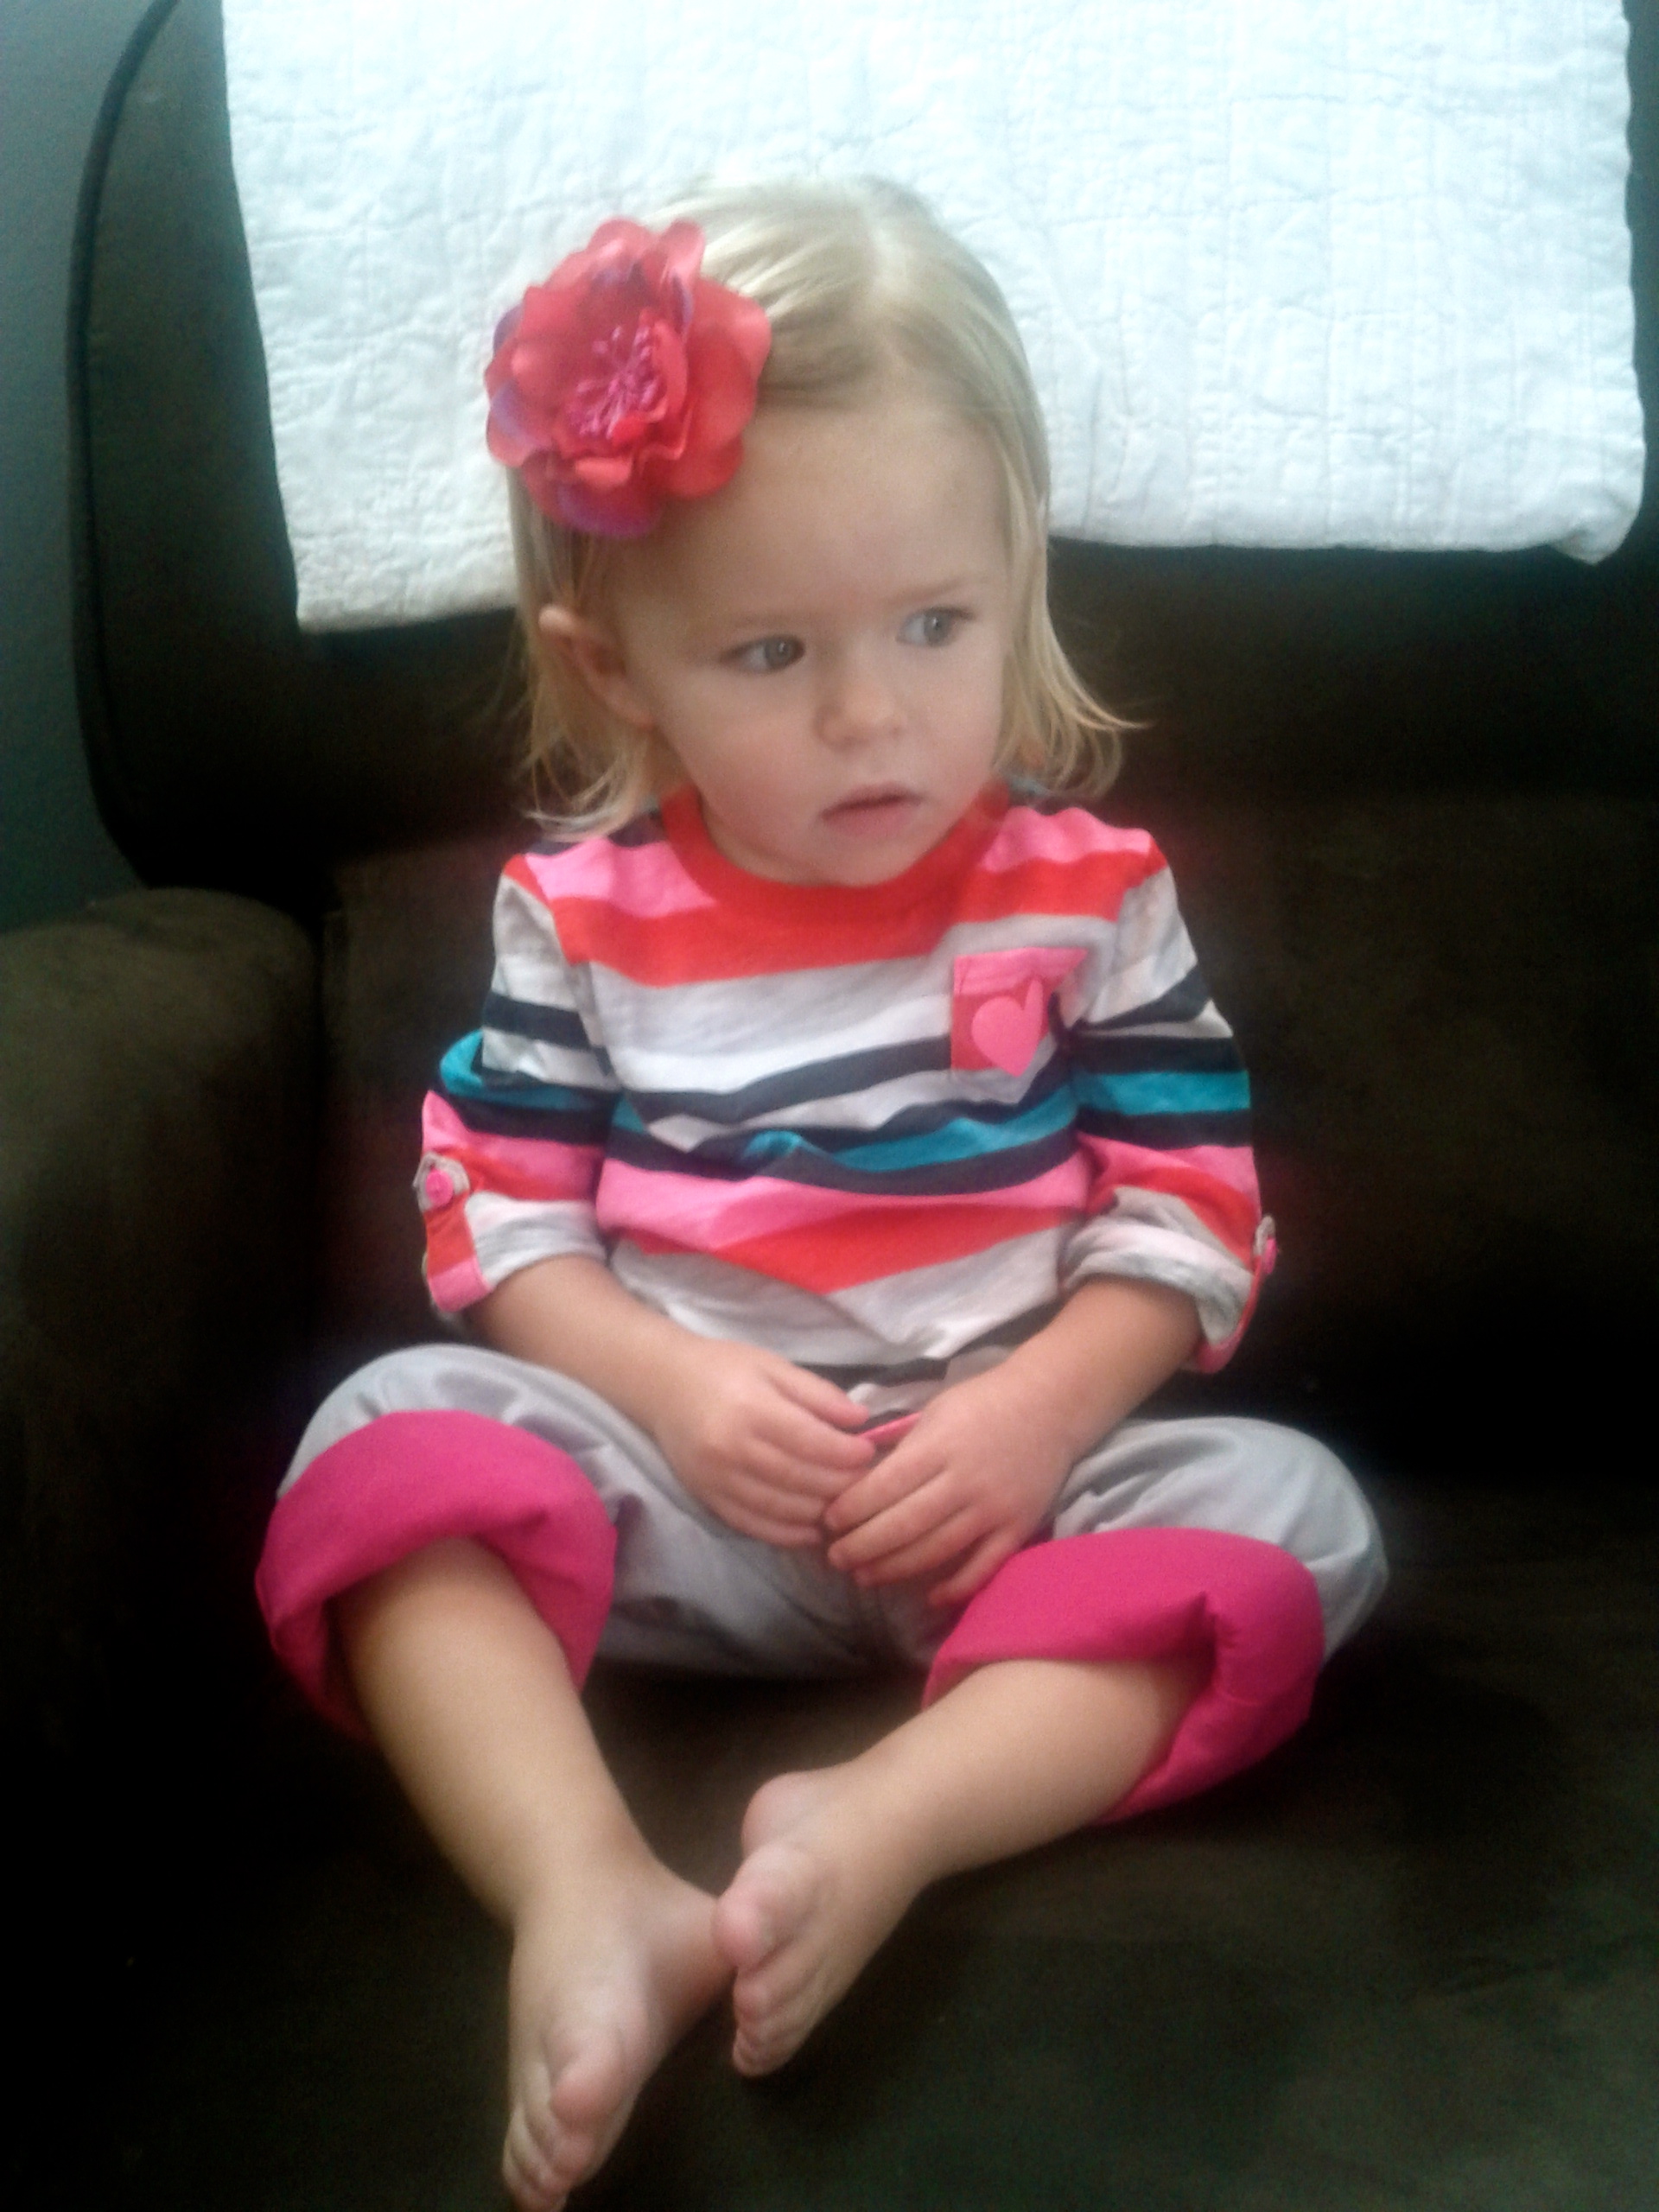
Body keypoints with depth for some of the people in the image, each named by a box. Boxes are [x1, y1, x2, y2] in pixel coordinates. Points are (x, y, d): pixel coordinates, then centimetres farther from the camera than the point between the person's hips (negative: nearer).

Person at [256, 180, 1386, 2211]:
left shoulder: (1089, 894, 0)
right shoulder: (584, 919, 1)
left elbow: (1188, 1213, 0)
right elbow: (499, 1217, 2)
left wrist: (1040, 1410, -16)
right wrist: (673, 1387, -15)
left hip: (1005, 1471, 1)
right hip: (684, 1466, 0)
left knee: (1283, 1511, -25)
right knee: (395, 1435, -24)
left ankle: (885, 1822, -38)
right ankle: (584, 1893, -40)